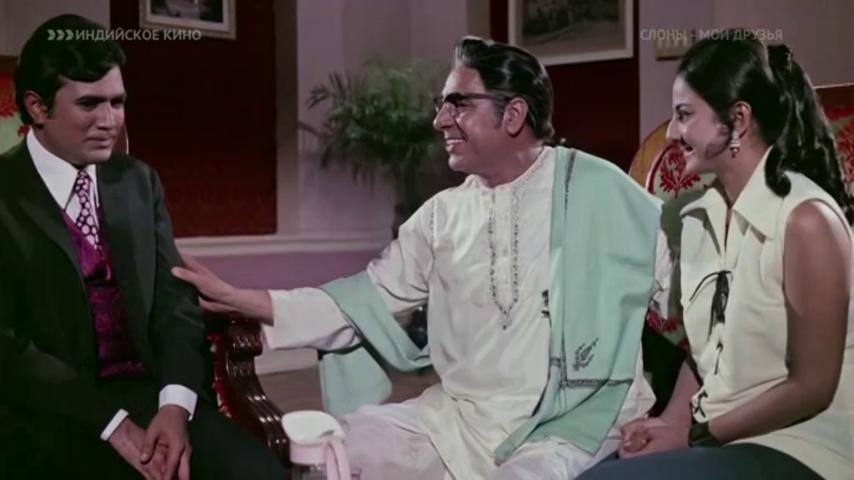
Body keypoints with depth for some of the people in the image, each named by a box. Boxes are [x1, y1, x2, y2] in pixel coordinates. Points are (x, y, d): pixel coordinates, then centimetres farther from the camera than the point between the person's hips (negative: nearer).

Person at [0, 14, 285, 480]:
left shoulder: (138, 180, 10)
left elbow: (174, 299, 5)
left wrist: (175, 404, -12)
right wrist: (112, 423, -18)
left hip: (147, 391, 4)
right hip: (51, 416, -4)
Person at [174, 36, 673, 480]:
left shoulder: (597, 192, -4)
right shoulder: (443, 215, 8)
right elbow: (370, 298, 8)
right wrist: (237, 299, 3)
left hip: (573, 420, -4)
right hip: (459, 416, 4)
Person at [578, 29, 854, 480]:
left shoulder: (805, 220, -16)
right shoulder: (699, 216, 5)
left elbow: (811, 387, -14)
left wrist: (696, 435, -10)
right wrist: (672, 423, -5)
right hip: (709, 437, 6)